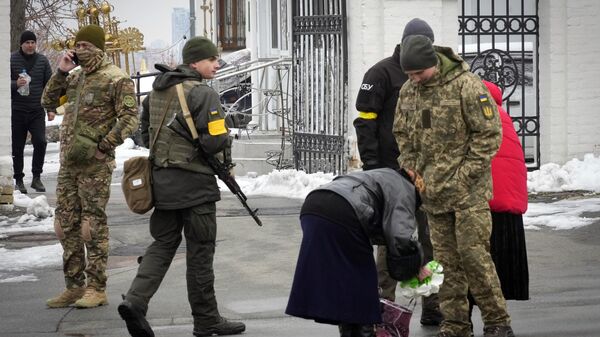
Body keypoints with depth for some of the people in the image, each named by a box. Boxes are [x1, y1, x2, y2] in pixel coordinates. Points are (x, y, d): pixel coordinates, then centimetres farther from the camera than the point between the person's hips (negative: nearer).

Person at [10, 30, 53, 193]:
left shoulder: (42, 60, 6)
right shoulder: (11, 59, -2)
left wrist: (51, 108, 2)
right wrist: (15, 84, -22)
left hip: (37, 111, 1)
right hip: (17, 111, -1)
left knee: (40, 142, -13)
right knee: (17, 147, 4)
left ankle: (36, 177, 1)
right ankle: (18, 180, 15)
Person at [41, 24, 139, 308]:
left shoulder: (116, 80, -8)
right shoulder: (75, 76, 15)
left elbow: (130, 119, -14)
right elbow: (48, 103, 16)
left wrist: (103, 147, -17)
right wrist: (61, 73, 4)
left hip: (95, 165, -7)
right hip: (68, 162, 7)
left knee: (93, 226, -4)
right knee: (66, 226, 8)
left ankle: (96, 289, 2)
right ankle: (74, 287, 15)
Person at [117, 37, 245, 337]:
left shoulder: (157, 91, 11)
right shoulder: (202, 93, -14)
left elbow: (146, 134, 19)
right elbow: (215, 141, -20)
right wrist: (226, 140, 1)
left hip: (161, 178, 7)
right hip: (194, 183, -7)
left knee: (163, 244, 13)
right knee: (200, 251, 3)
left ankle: (135, 301, -5)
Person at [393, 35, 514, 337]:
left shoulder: (466, 85, -13)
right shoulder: (408, 91, 5)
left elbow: (490, 134, -11)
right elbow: (402, 135, 18)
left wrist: (464, 175, -13)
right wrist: (411, 171, 5)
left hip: (468, 188, -5)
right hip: (432, 190, 5)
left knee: (472, 252, -9)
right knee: (446, 258, 7)